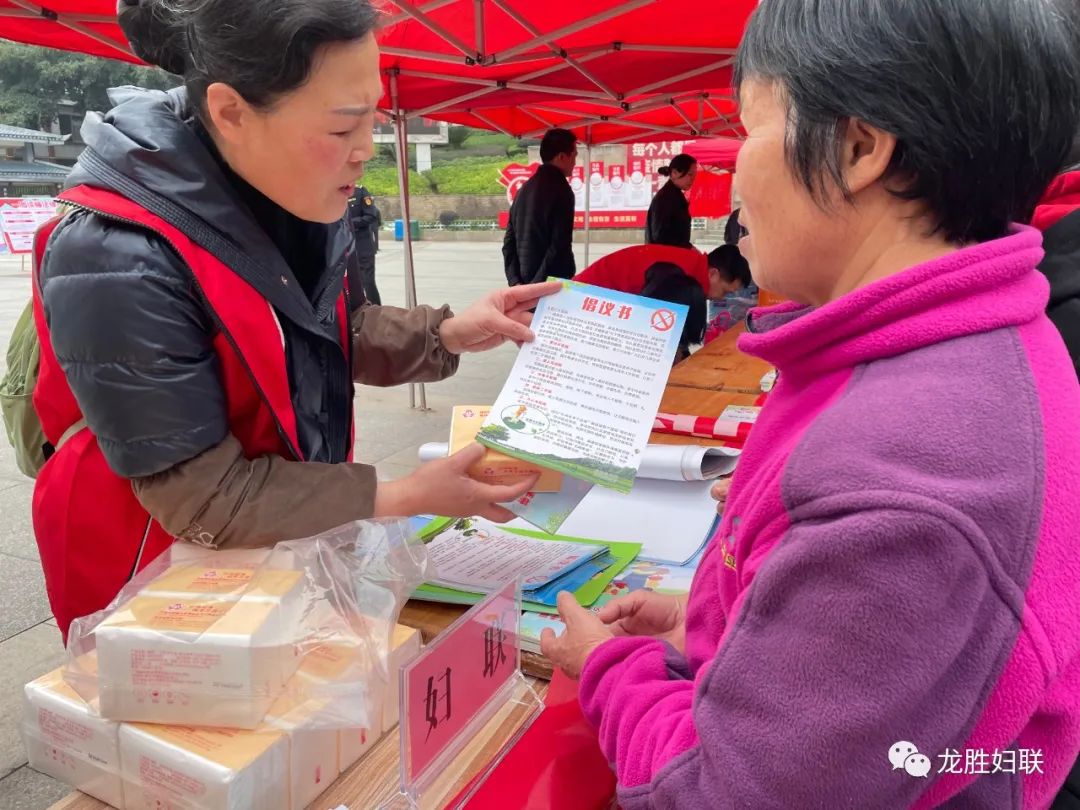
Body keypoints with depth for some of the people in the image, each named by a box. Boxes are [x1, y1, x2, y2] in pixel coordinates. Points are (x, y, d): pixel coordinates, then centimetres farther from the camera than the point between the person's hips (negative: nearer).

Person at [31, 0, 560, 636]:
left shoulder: (291, 198, -9)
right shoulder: (117, 266, -31)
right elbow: (205, 498, -27)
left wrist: (446, 335, -9)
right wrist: (409, 497, -25)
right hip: (163, 579, -6)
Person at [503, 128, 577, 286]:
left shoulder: (526, 188, 13)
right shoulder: (561, 190, -11)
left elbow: (509, 240, 11)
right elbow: (559, 247, -19)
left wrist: (515, 281, 4)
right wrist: (537, 284, -14)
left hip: (524, 284, 8)